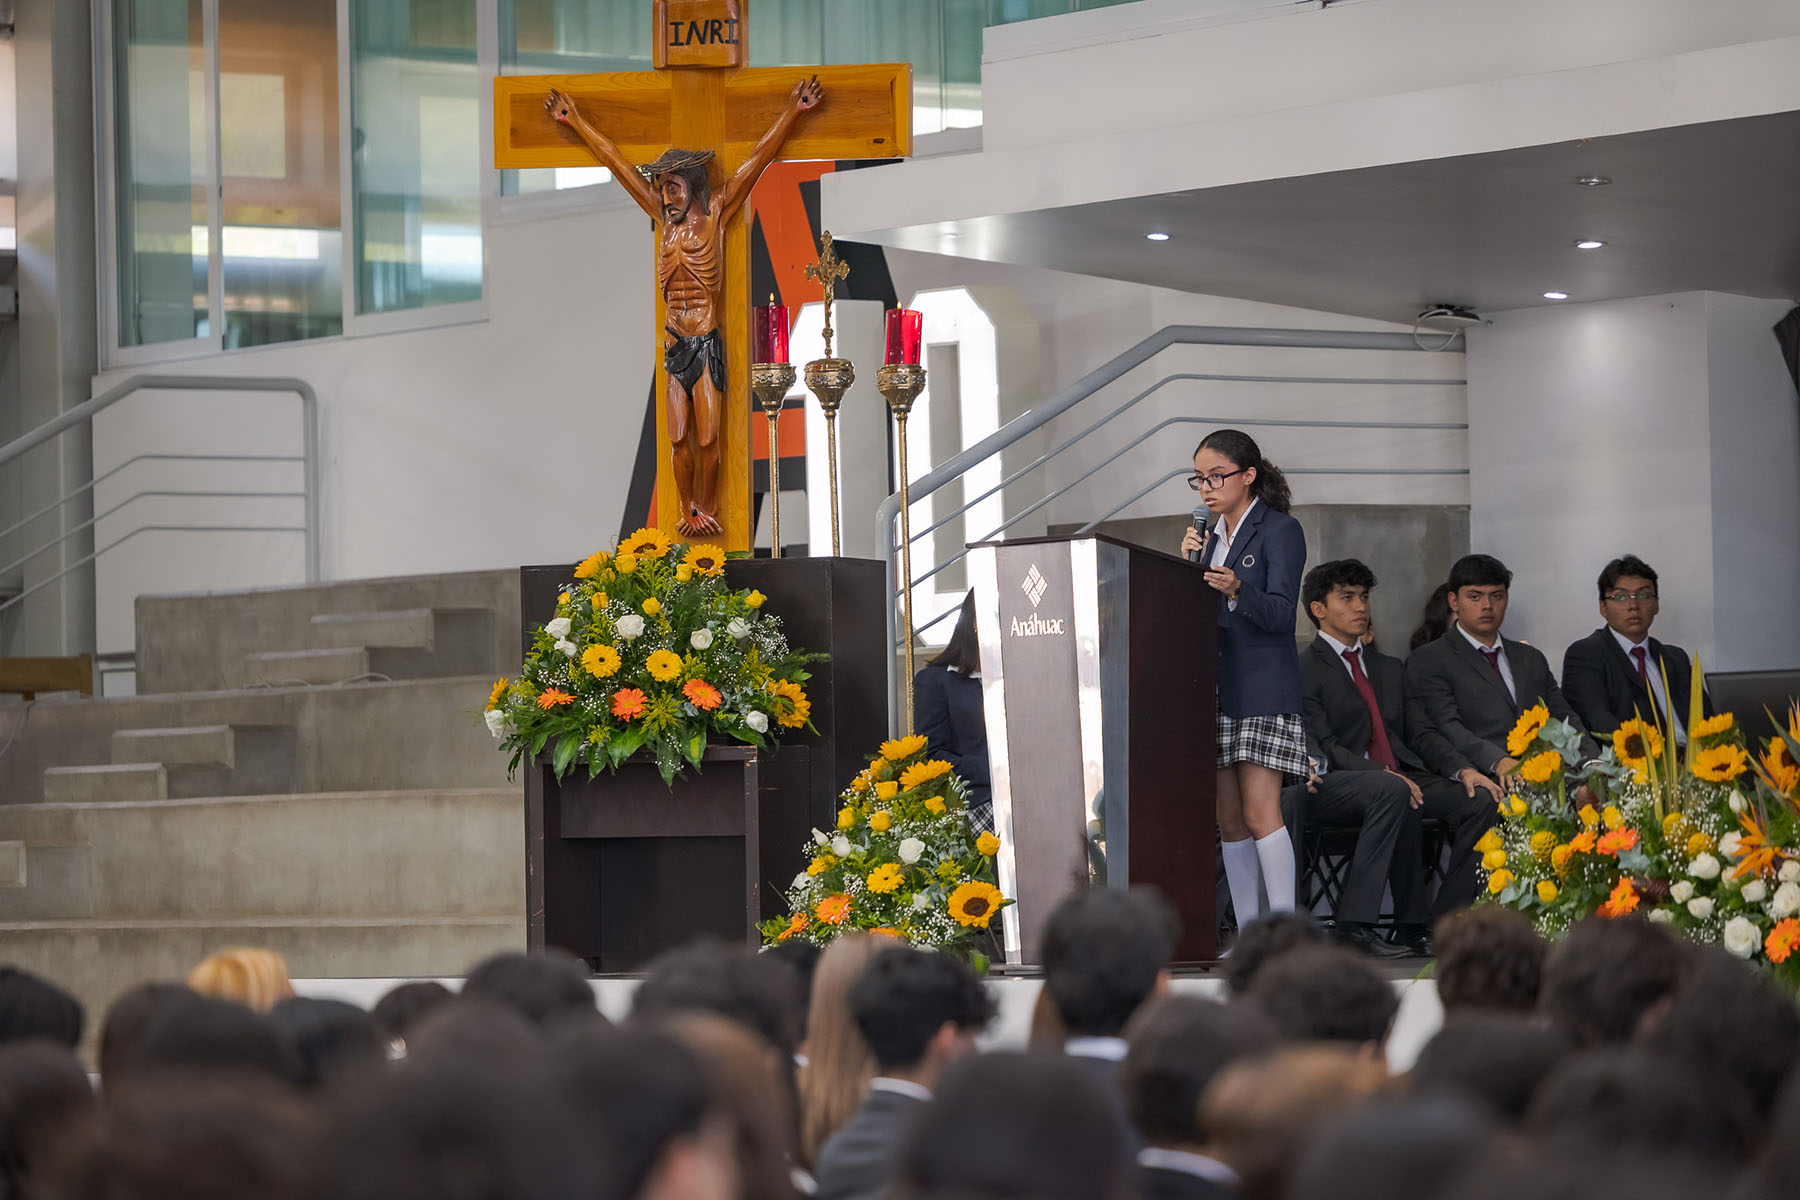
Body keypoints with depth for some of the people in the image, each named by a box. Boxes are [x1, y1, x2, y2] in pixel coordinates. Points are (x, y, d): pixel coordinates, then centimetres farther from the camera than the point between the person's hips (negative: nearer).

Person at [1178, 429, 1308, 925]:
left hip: (1263, 689, -7)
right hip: (1214, 689, 7)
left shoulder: (1280, 530, -4)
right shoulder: (1210, 535, 17)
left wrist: (1238, 591, -32)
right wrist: (1189, 563, 0)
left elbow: (1280, 612, -13)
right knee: (1228, 820, 5)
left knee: (1260, 812, -15)